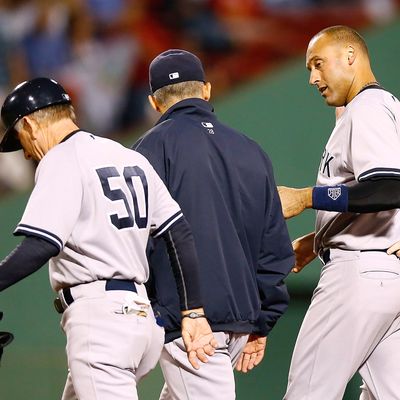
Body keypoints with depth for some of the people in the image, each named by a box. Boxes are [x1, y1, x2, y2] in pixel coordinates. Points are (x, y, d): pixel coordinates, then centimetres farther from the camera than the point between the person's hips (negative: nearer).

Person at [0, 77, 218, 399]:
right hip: (141, 313, 9)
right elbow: (180, 234, 13)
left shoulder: (59, 160, -6)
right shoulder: (130, 157, 17)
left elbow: (41, 246, -19)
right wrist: (193, 312, 14)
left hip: (99, 315, -9)